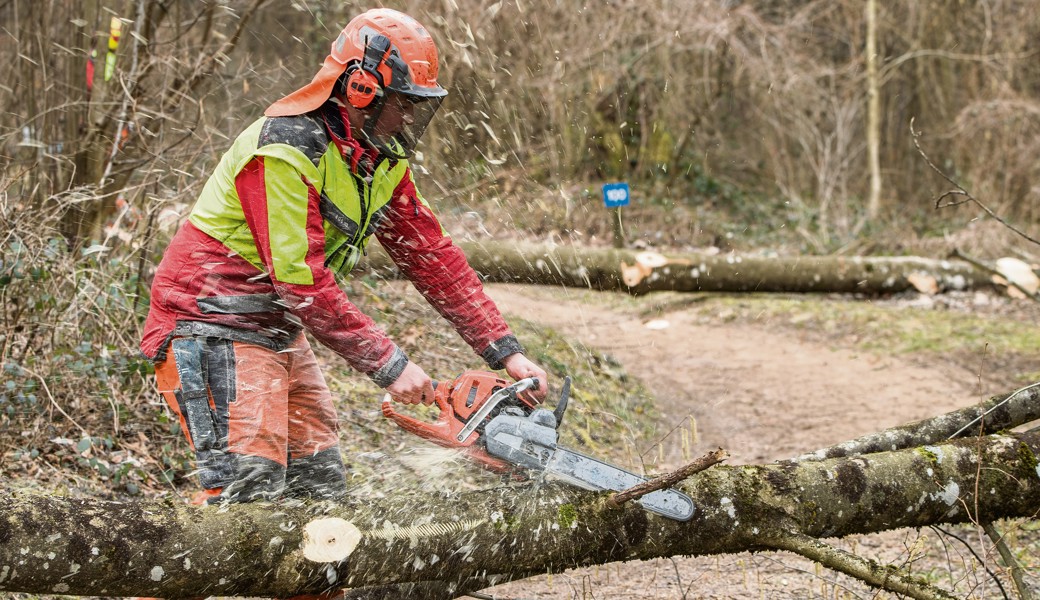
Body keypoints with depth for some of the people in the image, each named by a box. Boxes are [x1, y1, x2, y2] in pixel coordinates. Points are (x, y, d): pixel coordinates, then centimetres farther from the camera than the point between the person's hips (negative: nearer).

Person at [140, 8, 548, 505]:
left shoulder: (382, 161, 4)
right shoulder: (285, 152, -25)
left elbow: (432, 256, 6)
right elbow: (301, 281, -28)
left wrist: (506, 353, 0)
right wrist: (389, 366, -25)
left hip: (280, 332, 10)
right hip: (215, 328, -9)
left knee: (320, 484, 7)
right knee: (250, 488, -18)